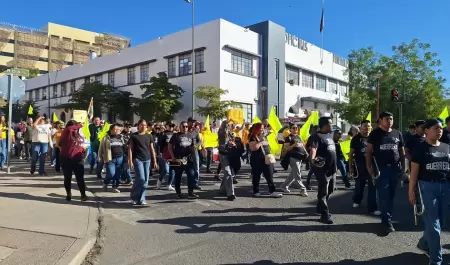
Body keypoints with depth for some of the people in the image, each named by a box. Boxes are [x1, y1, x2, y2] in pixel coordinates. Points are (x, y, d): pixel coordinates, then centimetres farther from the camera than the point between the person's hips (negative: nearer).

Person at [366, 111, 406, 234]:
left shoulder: (397, 134, 10)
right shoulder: (375, 134, 0)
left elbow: (402, 152, 16)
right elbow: (369, 151, 0)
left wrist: (403, 167, 10)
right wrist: (369, 166, -7)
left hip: (395, 168, 4)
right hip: (381, 169, -4)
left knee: (391, 195, 10)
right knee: (383, 195, -5)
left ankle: (387, 218, 21)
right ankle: (387, 220, -2)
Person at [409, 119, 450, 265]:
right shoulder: (420, 148, -4)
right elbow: (414, 171, -6)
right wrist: (411, 191, -9)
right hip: (427, 187, -5)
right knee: (433, 224, -2)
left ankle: (423, 244, 37)